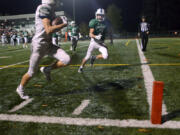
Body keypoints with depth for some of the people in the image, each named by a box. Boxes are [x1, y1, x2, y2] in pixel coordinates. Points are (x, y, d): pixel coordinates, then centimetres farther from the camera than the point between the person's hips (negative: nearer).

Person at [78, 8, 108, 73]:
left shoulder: (105, 23, 3)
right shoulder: (94, 22, -11)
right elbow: (91, 34, -17)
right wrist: (96, 37, -36)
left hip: (101, 43, 3)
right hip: (94, 42, -3)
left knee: (105, 56, -19)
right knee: (87, 57, 7)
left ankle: (94, 58, 8)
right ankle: (81, 67, 33)